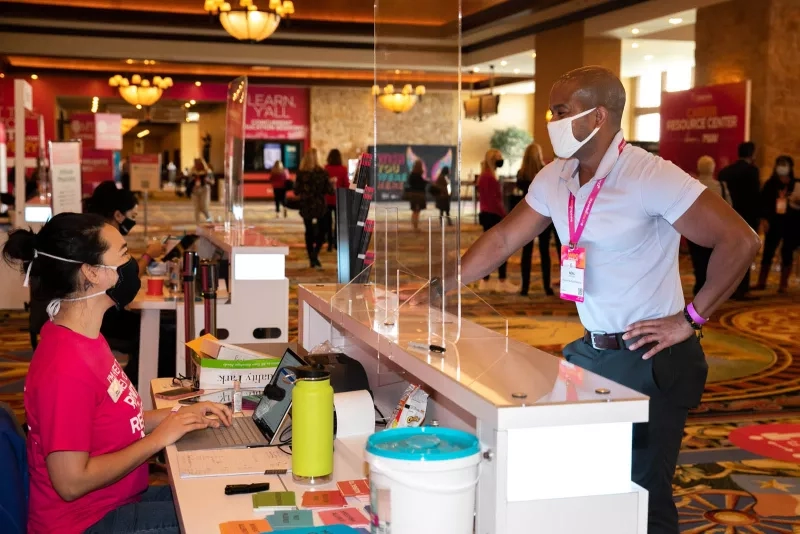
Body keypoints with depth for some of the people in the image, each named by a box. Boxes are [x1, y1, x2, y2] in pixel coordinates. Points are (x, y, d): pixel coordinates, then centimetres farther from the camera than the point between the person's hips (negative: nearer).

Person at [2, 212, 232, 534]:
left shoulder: (84, 338, 3)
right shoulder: (67, 367, -27)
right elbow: (72, 482, -26)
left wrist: (177, 415, 1)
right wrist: (159, 438, -19)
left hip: (113, 503, 9)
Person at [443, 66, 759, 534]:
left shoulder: (651, 176, -18)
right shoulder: (554, 179, 3)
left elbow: (740, 241, -20)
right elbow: (503, 239, 12)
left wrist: (690, 319, -17)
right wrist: (439, 287, 8)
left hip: (652, 358, -7)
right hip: (591, 351, 7)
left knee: (644, 493, -1)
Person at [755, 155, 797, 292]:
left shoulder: (796, 185, 0)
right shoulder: (770, 184, 4)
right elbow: (763, 202, 2)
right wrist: (764, 219, -6)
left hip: (791, 223, -1)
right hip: (774, 222, 1)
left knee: (787, 253, 4)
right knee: (768, 251, 3)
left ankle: (784, 284, 10)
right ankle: (761, 282, 10)